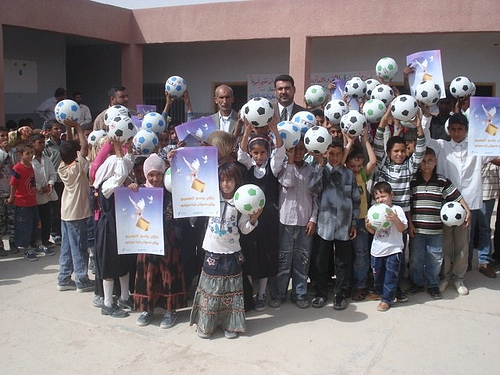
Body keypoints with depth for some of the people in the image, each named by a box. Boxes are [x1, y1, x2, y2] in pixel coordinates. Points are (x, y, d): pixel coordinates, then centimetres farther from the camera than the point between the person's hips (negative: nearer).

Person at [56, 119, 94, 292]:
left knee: (66, 247, 14)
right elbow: (84, 145, -20)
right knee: (79, 248, 0)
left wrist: (69, 128, 11)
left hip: (66, 213, 8)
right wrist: (77, 127, -10)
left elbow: (69, 148, 14)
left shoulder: (62, 167, 3)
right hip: (77, 214, -8)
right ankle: (82, 281, 6)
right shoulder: (77, 168, -16)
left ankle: (64, 279, 21)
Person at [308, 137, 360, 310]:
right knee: (322, 260, 8)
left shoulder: (349, 174, 7)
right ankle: (321, 292, 22)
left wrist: (354, 223, 6)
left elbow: (355, 200, 10)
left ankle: (340, 294, 20)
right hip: (325, 223, -1)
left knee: (343, 261, 7)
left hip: (344, 224, 2)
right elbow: (313, 187, -19)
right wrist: (320, 165, -23)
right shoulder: (320, 171, 1)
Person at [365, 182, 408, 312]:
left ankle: (387, 299, 9)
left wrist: (395, 219, -29)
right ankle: (379, 292, 39)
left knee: (390, 276, 1)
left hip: (393, 250, -5)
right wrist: (368, 226, -8)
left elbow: (402, 229, -12)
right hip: (377, 250, 5)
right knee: (377, 274, 19)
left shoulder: (397, 210, -7)